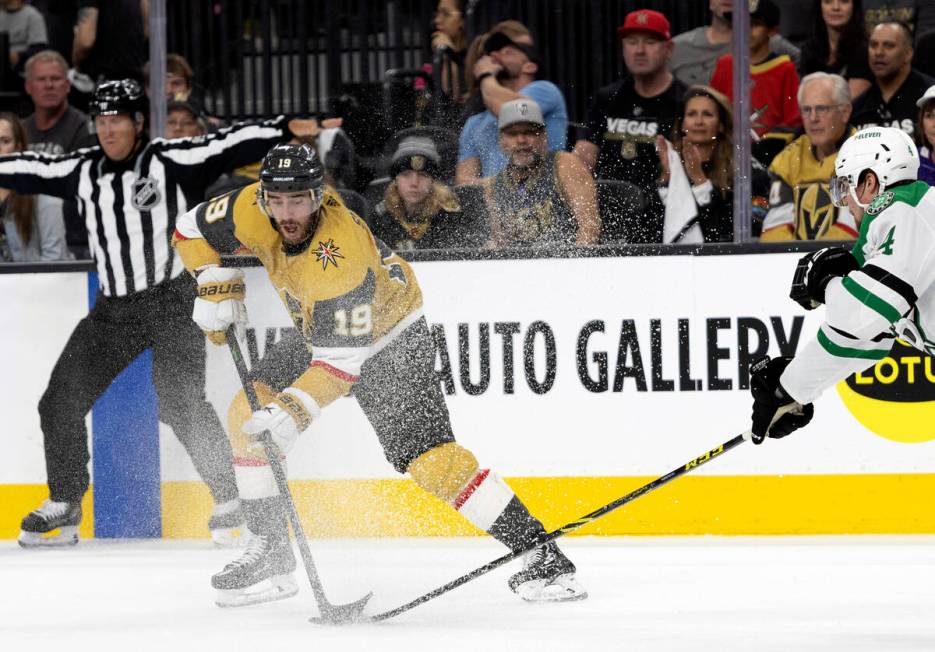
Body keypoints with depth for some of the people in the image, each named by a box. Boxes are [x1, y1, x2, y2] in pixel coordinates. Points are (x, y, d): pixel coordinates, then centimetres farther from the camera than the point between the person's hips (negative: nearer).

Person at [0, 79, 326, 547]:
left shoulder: (172, 162, -9)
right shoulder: (84, 172, 7)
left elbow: (229, 146, -18)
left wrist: (285, 129, -30)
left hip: (172, 300, -6)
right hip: (114, 309, 6)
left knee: (178, 401, -20)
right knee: (61, 400, 5)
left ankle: (230, 499, -8)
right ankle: (64, 506, 20)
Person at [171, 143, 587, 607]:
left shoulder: (340, 256, -37)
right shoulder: (255, 210, -19)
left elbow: (341, 359, -36)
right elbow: (191, 231, -1)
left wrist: (296, 409, -45)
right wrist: (217, 289, -13)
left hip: (390, 339, -8)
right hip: (320, 333, 8)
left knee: (425, 455, -21)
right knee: (249, 413, -4)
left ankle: (539, 552, -22)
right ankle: (269, 555, 5)